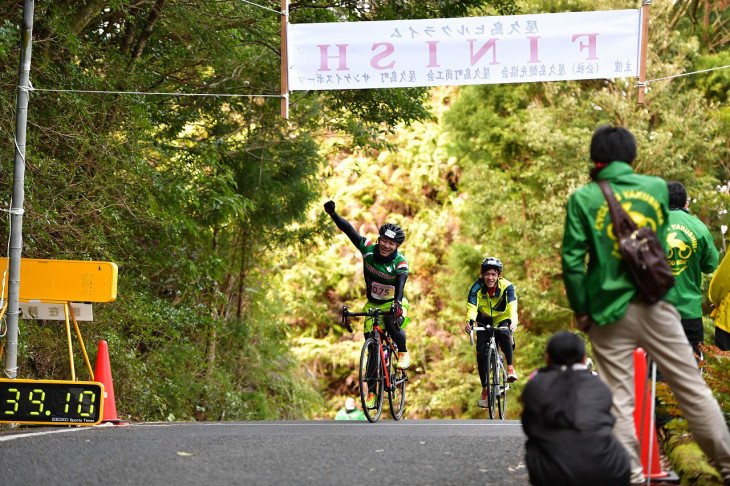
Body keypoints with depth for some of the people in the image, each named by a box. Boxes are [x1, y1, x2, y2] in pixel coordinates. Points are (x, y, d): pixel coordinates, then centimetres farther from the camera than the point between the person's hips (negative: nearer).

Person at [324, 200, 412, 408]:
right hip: (373, 303, 3)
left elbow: (401, 283, -42)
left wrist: (397, 303, -60)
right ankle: (372, 391, 4)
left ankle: (403, 352, 0)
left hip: (393, 303, -3)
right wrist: (333, 214, -29)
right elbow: (350, 231, -16)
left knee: (392, 326, -34)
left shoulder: (400, 262, -24)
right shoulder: (369, 250, -16)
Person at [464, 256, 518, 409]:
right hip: (484, 321, 2)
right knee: (481, 353, -11)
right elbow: (472, 306, -31)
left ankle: (510, 368, -20)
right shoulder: (477, 287, -19)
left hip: (502, 320, -2)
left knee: (504, 335, -35)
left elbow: (512, 306, -35)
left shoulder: (506, 286, -22)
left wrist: (513, 321, -54)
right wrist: (470, 321, -51)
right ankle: (485, 389, 1)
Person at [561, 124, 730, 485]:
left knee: (619, 401, 3)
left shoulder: (584, 198, -5)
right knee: (692, 388, 9)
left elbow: (572, 260, -8)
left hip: (609, 313, -2)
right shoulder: (658, 188, 4)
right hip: (657, 307, 2)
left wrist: (580, 310, 1)